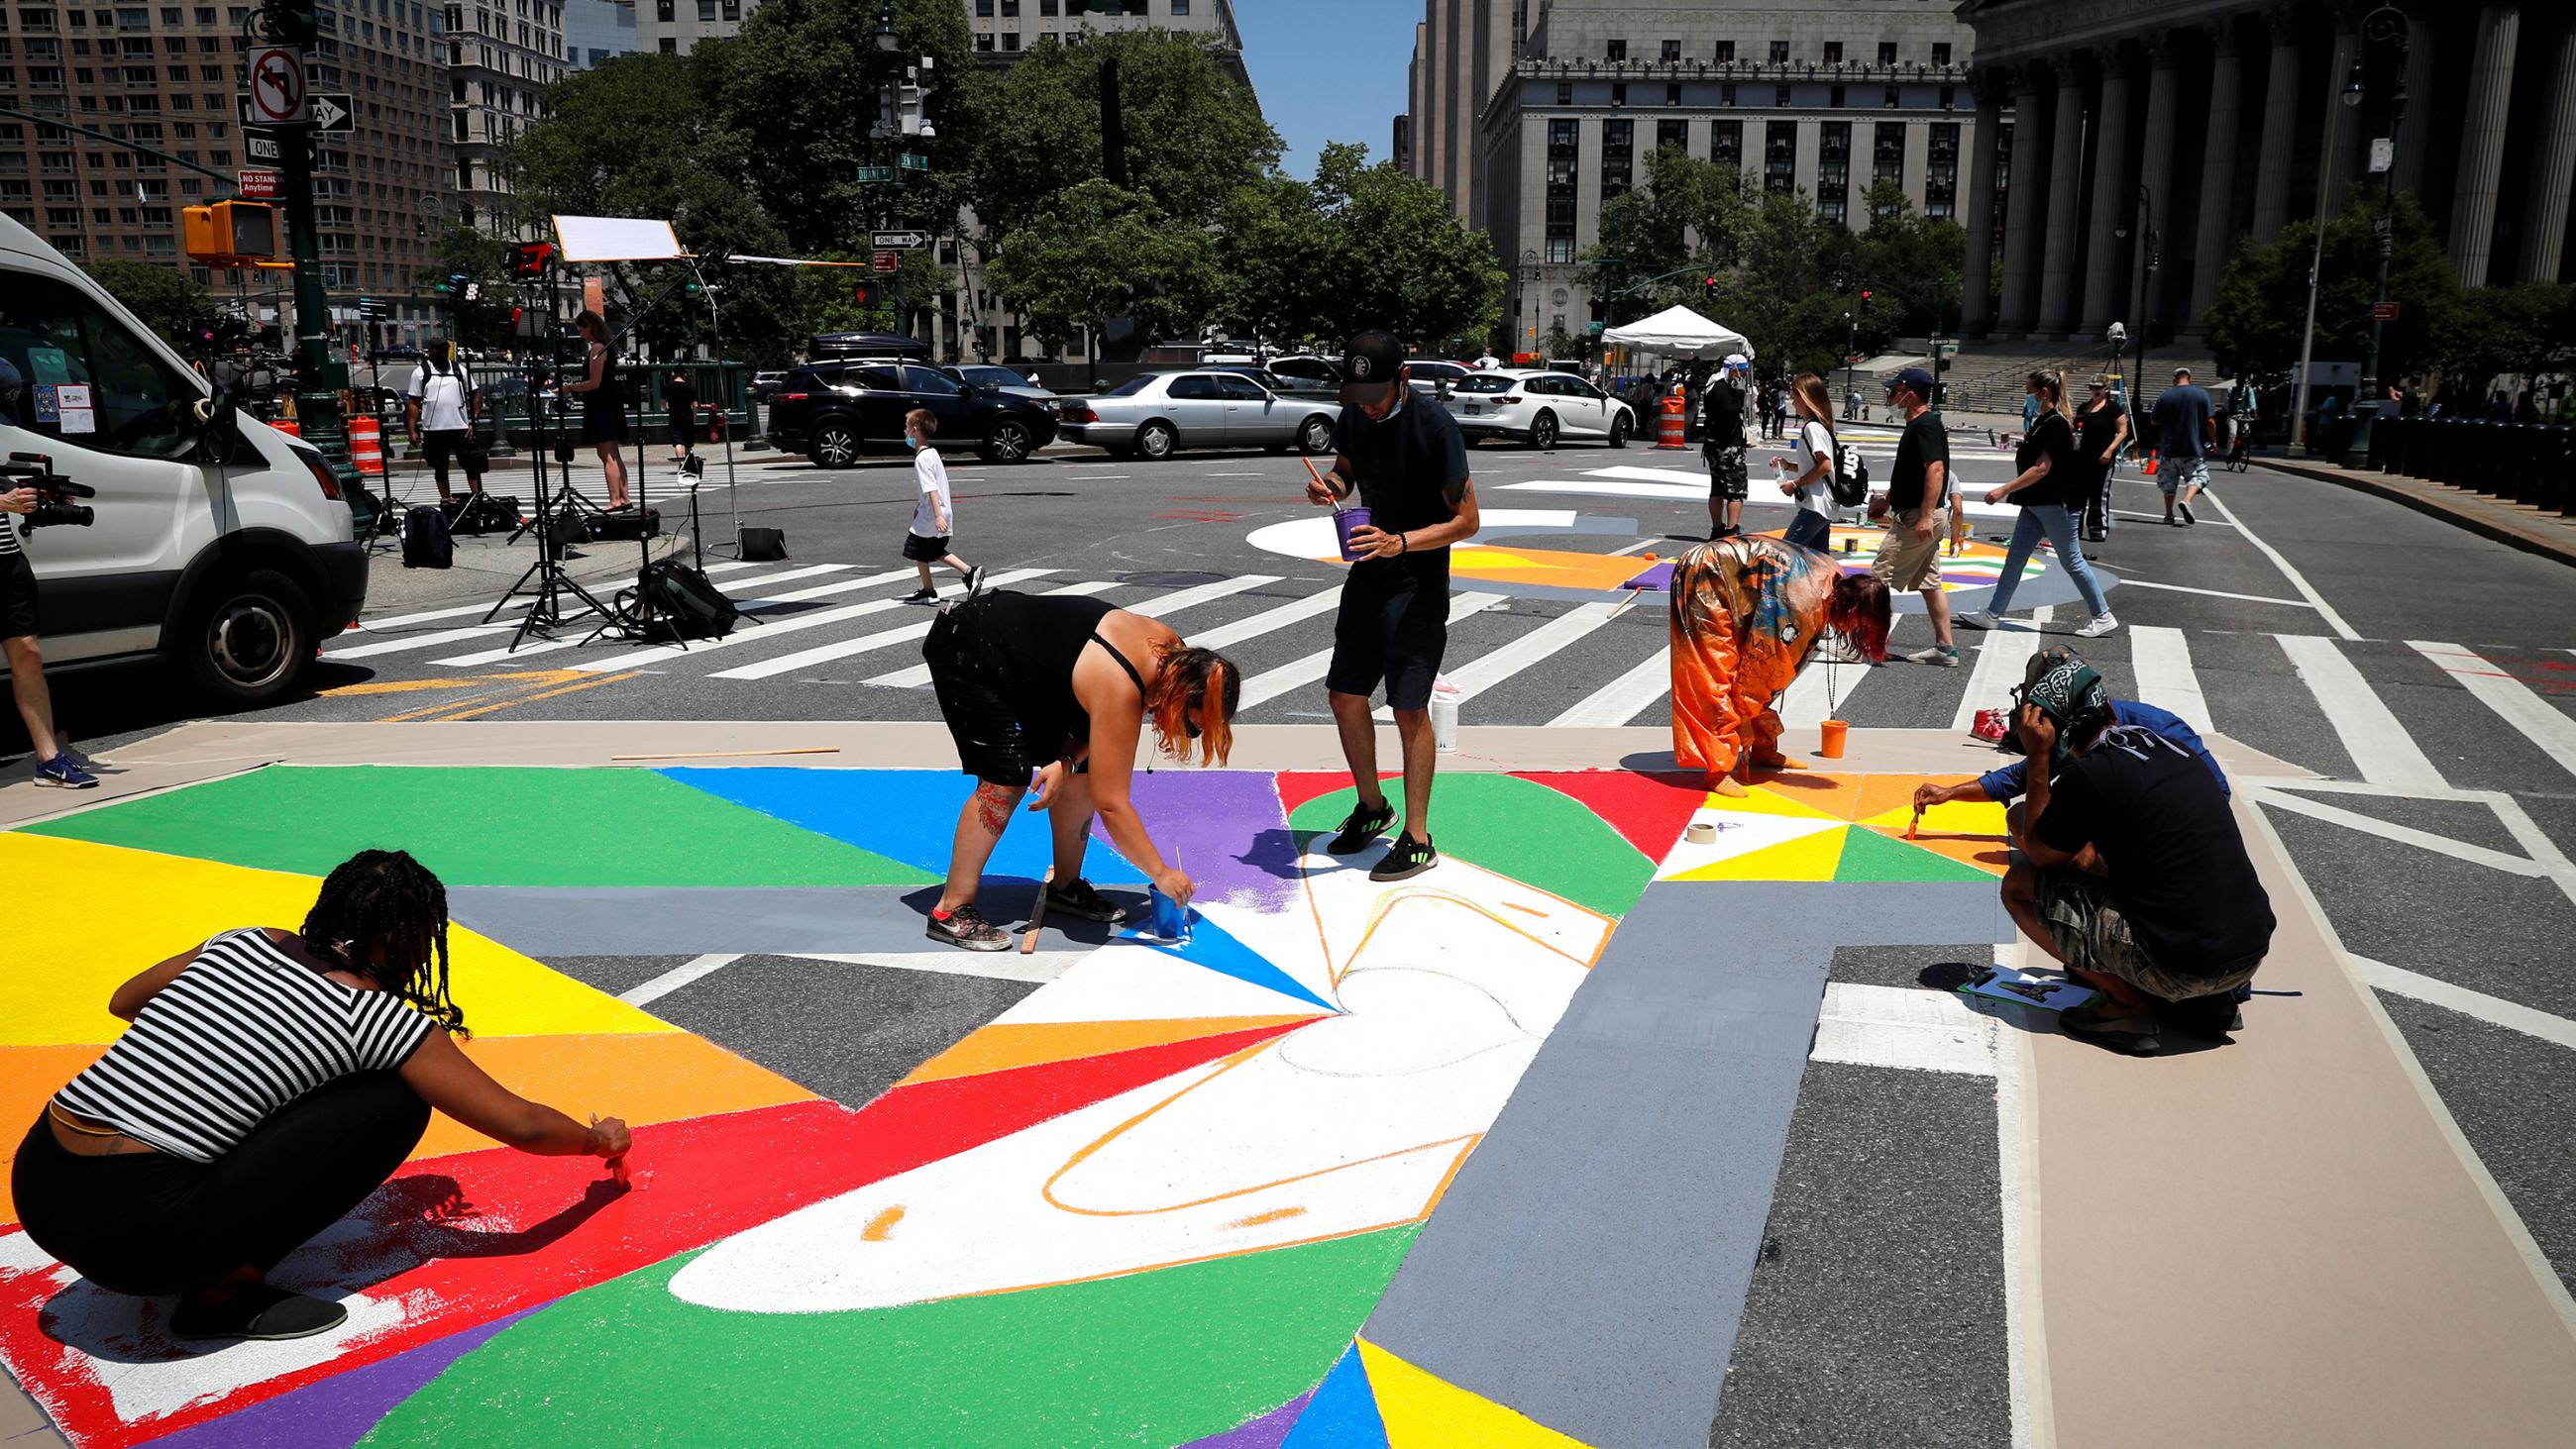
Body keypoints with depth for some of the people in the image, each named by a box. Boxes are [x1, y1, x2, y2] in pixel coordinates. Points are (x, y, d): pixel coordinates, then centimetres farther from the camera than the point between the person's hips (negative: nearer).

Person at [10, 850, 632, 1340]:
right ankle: (225, 1289, -1)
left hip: (35, 1185, 8)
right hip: (128, 1232, -8)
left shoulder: (245, 943, 12)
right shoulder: (378, 1018, -5)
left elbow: (123, 1000, 33)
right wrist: (602, 1139, 20)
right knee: (396, 1102, -2)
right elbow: (522, 1125, 0)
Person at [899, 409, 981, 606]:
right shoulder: (932, 453, 12)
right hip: (943, 512, 9)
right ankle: (970, 572, 11)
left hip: (930, 517, -9)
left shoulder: (921, 459, -18)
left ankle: (928, 592, 14)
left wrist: (938, 516, -30)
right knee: (936, 552, 20)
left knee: (917, 552, 6)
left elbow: (931, 489, -25)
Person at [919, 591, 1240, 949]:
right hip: (966, 654, -9)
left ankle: (1065, 887, 16)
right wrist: (1162, 873, -22)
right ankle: (950, 911, -8)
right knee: (1007, 779, -17)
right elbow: (1111, 803, -29)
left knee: (1083, 771, 2)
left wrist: (1066, 761, -15)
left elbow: (1098, 720, 4)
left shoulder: (1172, 651, -10)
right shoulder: (1120, 690, -34)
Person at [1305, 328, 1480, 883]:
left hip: (1418, 584, -7)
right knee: (1345, 696, 11)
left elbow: (1466, 520, -17)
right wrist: (1328, 487, -6)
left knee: (1409, 709, -6)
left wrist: (1400, 542, -29)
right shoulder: (1355, 415, 2)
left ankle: (1418, 839, 5)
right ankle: (1371, 806, 31)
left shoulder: (1435, 426, -18)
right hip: (1368, 576, 7)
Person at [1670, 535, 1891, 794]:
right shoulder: (1805, 604, -29)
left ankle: (1764, 750, 22)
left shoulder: (1833, 576, -1)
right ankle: (1718, 770, -12)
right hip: (1705, 579, -10)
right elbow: (1757, 663, -24)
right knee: (1718, 678, -13)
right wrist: (1745, 731, -14)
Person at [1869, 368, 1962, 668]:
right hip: (1919, 517, 10)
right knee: (1930, 583, 11)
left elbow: (1936, 470, -26)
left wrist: (1925, 516, -30)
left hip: (1917, 519, -10)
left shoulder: (1925, 426, -16)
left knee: (1878, 578, -6)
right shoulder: (1918, 425, 16)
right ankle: (1945, 648, 13)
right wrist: (1886, 500, 30)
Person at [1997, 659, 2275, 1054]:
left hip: (2183, 968, -8)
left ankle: (2127, 1003, -1)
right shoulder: (2167, 745, 12)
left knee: (2019, 883, 3)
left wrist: (2039, 760, 4)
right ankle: (2204, 1001, 17)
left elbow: (2038, 854, 5)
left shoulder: (2087, 774, -12)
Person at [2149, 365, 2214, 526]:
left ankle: (2169, 515, 18)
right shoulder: (2202, 395, -3)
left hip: (2169, 448, 1)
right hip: (2194, 447, -1)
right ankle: (2186, 500, -18)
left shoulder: (2165, 397, -2)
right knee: (2197, 476, 8)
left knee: (2169, 482, 13)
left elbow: (2155, 422, 4)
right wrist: (2213, 440, 9)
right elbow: (2209, 422, -4)